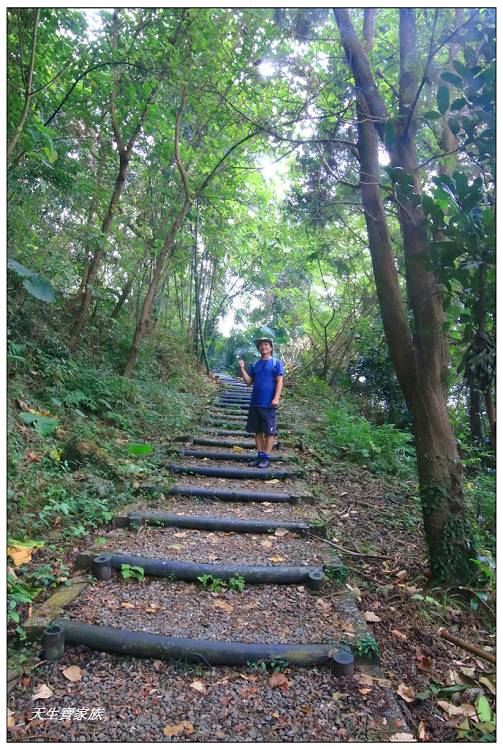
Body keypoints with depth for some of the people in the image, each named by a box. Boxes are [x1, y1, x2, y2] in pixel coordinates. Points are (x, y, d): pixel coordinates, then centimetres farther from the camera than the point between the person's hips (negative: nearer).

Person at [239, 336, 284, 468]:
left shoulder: (276, 363, 0)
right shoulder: (255, 365, 14)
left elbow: (279, 381, -7)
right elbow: (248, 381, 11)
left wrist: (276, 398, -17)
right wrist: (242, 369, -2)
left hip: (269, 404, -5)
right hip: (255, 403, 5)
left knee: (269, 431, 1)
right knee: (257, 431, 9)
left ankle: (266, 458, 7)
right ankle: (260, 455, 18)